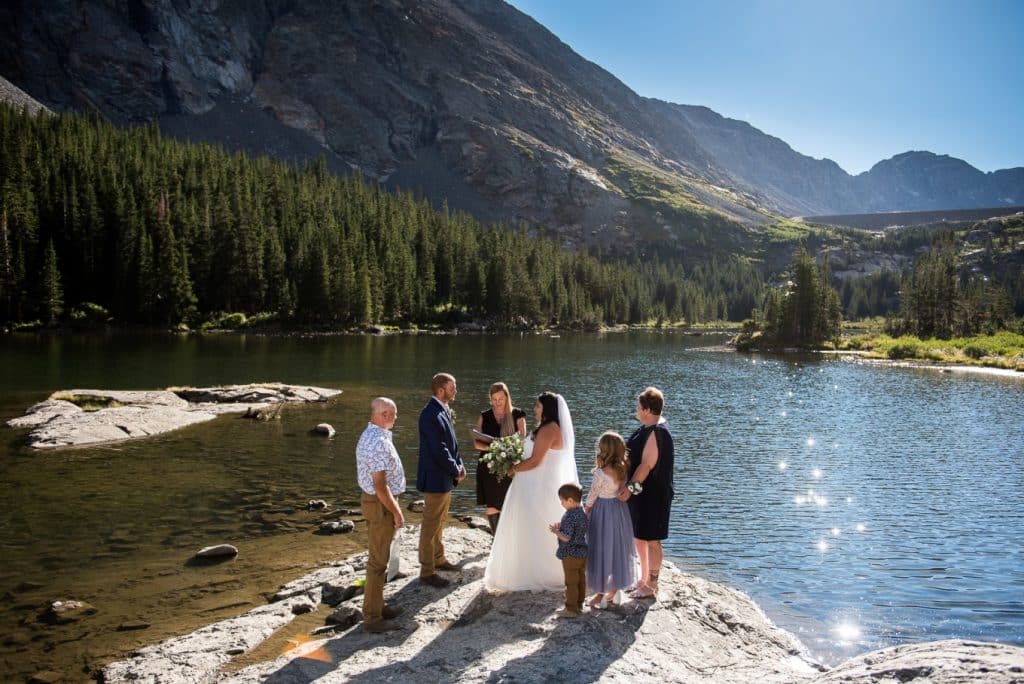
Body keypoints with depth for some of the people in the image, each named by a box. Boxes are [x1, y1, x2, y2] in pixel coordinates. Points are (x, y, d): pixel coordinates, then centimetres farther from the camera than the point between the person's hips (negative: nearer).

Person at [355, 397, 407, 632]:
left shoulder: (369, 435, 9)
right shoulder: (379, 442, -24)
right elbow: (380, 485, -26)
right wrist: (396, 512, -17)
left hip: (372, 499, 10)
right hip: (380, 505, -10)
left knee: (379, 558, 19)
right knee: (378, 562, -2)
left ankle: (378, 606, 31)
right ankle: (372, 618, 6)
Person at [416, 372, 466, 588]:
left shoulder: (444, 410, 7)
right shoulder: (431, 414, -23)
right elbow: (439, 450, -24)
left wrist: (459, 464, 3)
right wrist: (456, 471, -13)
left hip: (445, 477, 10)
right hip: (435, 478, -10)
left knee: (440, 522, 23)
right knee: (430, 525, 2)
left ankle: (438, 559, 38)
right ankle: (427, 571, 12)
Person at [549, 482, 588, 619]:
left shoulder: (570, 517, -24)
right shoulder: (582, 513, 4)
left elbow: (566, 537, -27)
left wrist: (555, 531, -12)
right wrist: (561, 527, 9)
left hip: (570, 555, -9)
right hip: (582, 553, 9)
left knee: (571, 583, 1)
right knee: (581, 580, 16)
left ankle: (571, 609, 9)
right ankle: (579, 605, 26)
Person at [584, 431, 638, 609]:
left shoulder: (601, 473, -23)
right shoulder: (624, 468, -7)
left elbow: (592, 496, -13)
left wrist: (585, 511, 5)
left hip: (602, 510, -6)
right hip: (620, 509, 6)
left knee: (601, 551, 6)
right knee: (618, 549, 17)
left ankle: (600, 594, 14)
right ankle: (614, 591, 30)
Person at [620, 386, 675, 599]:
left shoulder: (657, 433, -21)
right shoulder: (649, 428, 10)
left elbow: (647, 465, -25)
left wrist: (631, 487, -24)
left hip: (652, 495, -10)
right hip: (642, 493, 10)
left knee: (651, 540, 1)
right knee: (639, 537, 18)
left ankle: (652, 586, 13)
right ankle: (644, 580, 31)